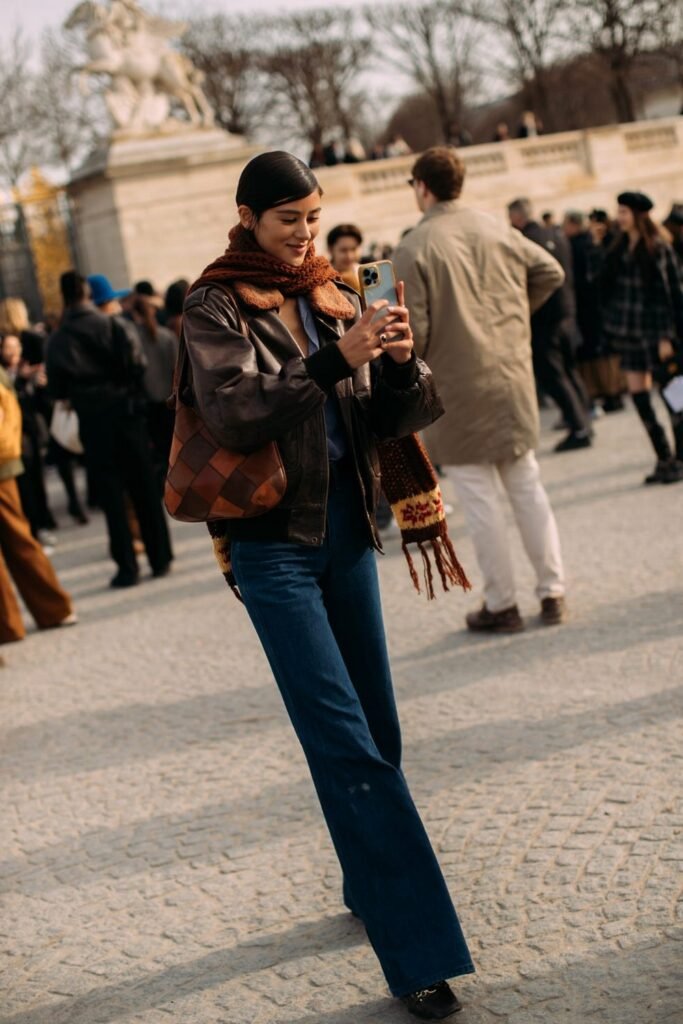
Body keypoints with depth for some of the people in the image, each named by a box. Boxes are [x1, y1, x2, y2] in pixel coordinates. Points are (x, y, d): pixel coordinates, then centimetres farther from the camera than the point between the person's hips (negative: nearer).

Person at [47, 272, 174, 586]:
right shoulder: (116, 325, -5)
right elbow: (139, 364, -10)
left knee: (111, 495, 4)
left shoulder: (58, 341, -3)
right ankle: (160, 558, 14)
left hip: (93, 422, 0)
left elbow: (57, 390, 0)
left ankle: (127, 566, 3)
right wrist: (129, 389, 8)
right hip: (127, 413, 0)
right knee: (144, 489, 9)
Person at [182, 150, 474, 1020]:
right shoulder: (216, 306, -5)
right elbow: (233, 413, -20)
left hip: (346, 523, 6)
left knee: (375, 729, 12)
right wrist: (336, 357, -26)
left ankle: (371, 888, 32)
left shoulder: (333, 297, 9)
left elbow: (385, 420, 7)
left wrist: (398, 362, -13)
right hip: (274, 538, -5)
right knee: (345, 742, -9)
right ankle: (415, 953, -7)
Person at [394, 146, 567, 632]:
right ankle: (553, 591, 17)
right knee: (527, 486, 14)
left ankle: (502, 605, 9)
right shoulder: (497, 230, 4)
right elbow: (551, 272, 13)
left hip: (457, 387, -5)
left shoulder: (414, 249, -13)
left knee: (481, 500, 3)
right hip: (513, 377, 5)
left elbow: (412, 330, -16)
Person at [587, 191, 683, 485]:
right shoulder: (618, 248, 9)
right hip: (628, 334, 6)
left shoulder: (659, 249, -10)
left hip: (654, 333, -6)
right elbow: (599, 276, 3)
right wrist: (594, 246, -3)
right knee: (639, 395, 5)